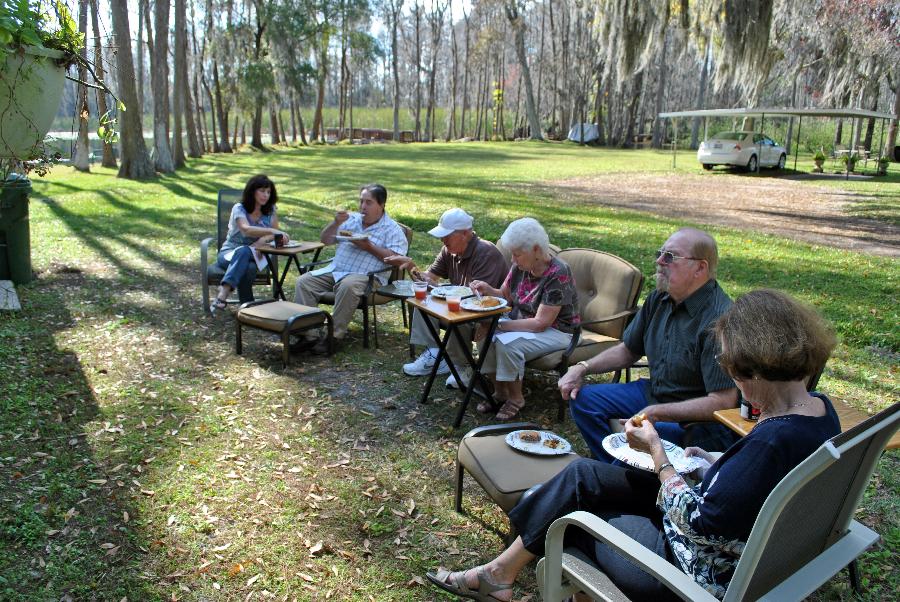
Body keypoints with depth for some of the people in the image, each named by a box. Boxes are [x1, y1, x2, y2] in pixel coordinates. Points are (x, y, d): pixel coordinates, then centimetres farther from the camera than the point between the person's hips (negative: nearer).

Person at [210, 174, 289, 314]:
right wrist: (271, 231, -43)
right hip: (229, 253, -2)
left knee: (249, 268, -36)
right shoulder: (239, 208, -9)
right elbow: (246, 229, -28)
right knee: (243, 251, -39)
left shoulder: (270, 211, 4)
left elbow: (274, 234, 3)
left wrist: (262, 240, -20)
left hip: (253, 256, 2)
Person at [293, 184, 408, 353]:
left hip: (366, 276, -6)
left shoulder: (392, 229, 3)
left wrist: (369, 247, -14)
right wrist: (335, 223, -1)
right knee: (303, 281, -14)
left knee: (348, 286, -39)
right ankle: (308, 334, -18)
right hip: (335, 270, 6)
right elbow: (324, 240, 17)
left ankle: (334, 336, -29)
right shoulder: (351, 219, 18)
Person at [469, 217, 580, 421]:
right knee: (487, 336, -18)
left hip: (556, 331, -7)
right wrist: (488, 290, -12)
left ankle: (516, 399, -7)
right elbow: (506, 295, 11)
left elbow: (540, 323, -26)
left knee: (507, 343, -30)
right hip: (523, 323, 7)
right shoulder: (520, 267, -3)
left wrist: (499, 325, -27)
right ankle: (500, 392, 0)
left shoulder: (558, 275, -25)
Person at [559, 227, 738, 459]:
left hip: (701, 422, -8)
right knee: (583, 398, 3)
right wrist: (582, 368, 3)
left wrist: (656, 413, -27)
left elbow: (724, 402, -27)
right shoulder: (659, 299, 3)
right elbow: (628, 350, 17)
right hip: (654, 394, 9)